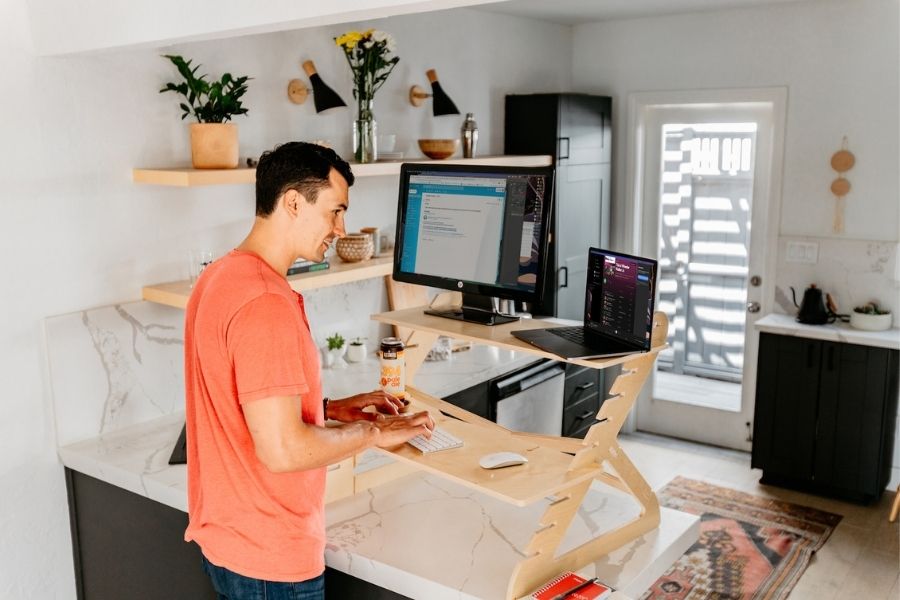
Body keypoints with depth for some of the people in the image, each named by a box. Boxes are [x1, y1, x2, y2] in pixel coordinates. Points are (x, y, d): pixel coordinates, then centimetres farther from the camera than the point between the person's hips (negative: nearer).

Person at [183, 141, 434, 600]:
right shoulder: (265, 302, -27)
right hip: (269, 555, -9)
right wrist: (371, 432, -14)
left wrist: (329, 408, 9)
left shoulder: (221, 276, 4)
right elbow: (282, 449, -29)